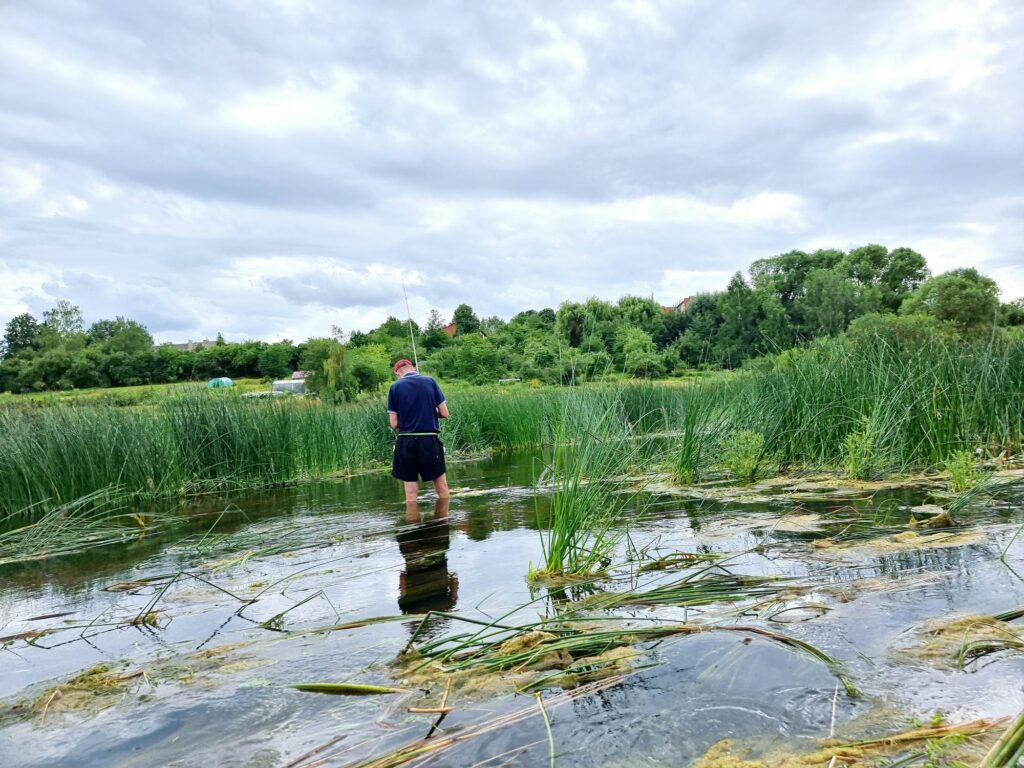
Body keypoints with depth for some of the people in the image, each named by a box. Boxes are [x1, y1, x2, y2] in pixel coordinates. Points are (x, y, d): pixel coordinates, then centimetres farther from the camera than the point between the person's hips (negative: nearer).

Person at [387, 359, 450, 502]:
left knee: (411, 492, 6)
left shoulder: (395, 387, 0)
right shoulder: (430, 381, 0)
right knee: (442, 488, 11)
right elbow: (444, 413, 0)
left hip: (406, 442, 0)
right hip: (430, 440, 0)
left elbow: (394, 424, -2)